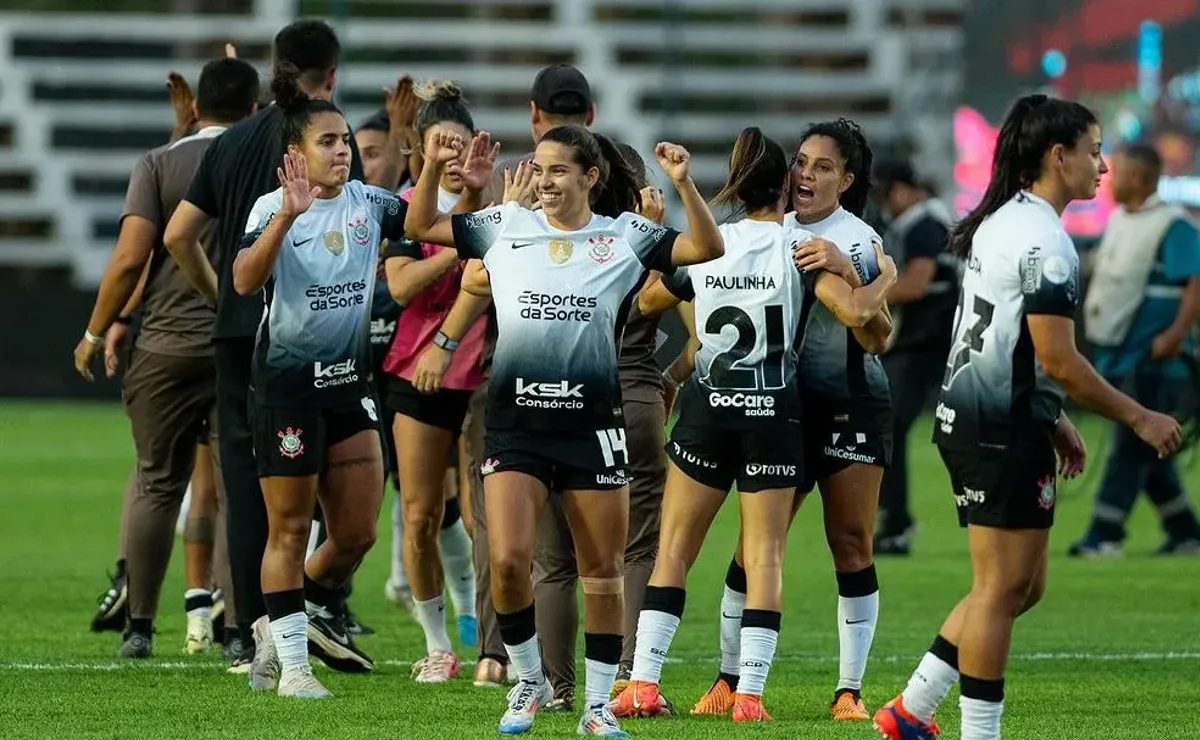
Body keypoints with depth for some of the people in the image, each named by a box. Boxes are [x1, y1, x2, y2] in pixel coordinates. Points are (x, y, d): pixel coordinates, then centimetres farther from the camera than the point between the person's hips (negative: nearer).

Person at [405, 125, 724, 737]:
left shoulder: (625, 236, 3)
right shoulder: (505, 227, 7)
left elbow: (707, 248, -2)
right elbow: (421, 227, 12)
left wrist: (683, 185, -15)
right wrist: (432, 168, -3)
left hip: (592, 422, 0)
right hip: (515, 420, 0)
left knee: (602, 572, 5)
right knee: (508, 560, -13)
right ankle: (529, 680, 9)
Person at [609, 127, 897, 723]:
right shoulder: (801, 247, -6)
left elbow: (646, 301, 17)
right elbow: (854, 312, -16)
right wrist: (886, 279, 3)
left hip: (705, 409, 2)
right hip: (773, 416, -2)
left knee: (673, 551, 7)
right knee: (765, 557, 2)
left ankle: (643, 684, -1)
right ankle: (749, 692, -6)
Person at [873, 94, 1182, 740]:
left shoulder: (1001, 223, 15)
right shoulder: (1043, 239, -16)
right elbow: (1057, 360, -20)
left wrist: (1052, 421, 24)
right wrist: (1137, 418, -11)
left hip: (971, 415, 10)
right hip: (1004, 428, -10)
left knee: (1020, 585, 15)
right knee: (1005, 586, -4)